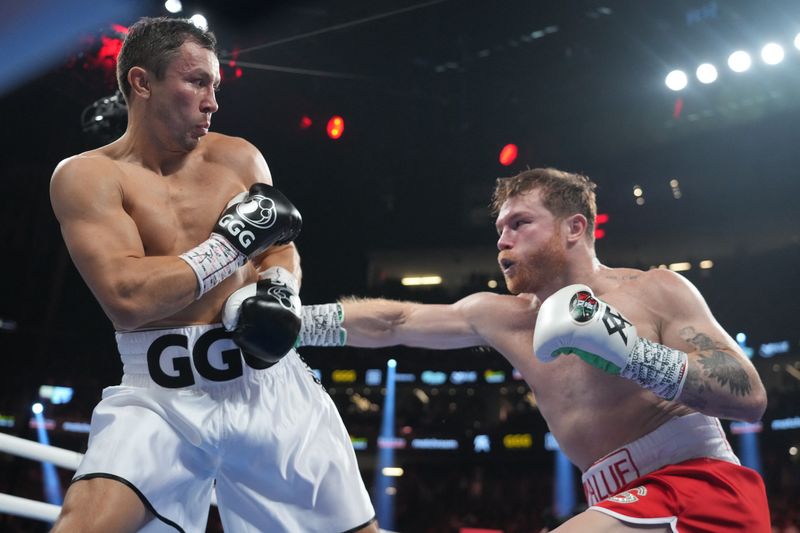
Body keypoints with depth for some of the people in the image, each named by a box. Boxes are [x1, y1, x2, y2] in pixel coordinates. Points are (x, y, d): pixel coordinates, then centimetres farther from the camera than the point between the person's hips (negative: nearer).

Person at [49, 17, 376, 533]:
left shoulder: (239, 156, 6)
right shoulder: (87, 175, -6)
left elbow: (283, 248, 19)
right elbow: (127, 300, -19)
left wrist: (278, 288, -5)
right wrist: (234, 241, -12)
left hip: (266, 382, 4)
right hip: (157, 394, -3)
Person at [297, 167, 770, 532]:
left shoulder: (656, 292, -5)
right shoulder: (501, 317, 9)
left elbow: (750, 397, -13)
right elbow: (391, 323, 9)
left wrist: (631, 352, -23)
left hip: (704, 489, -6)